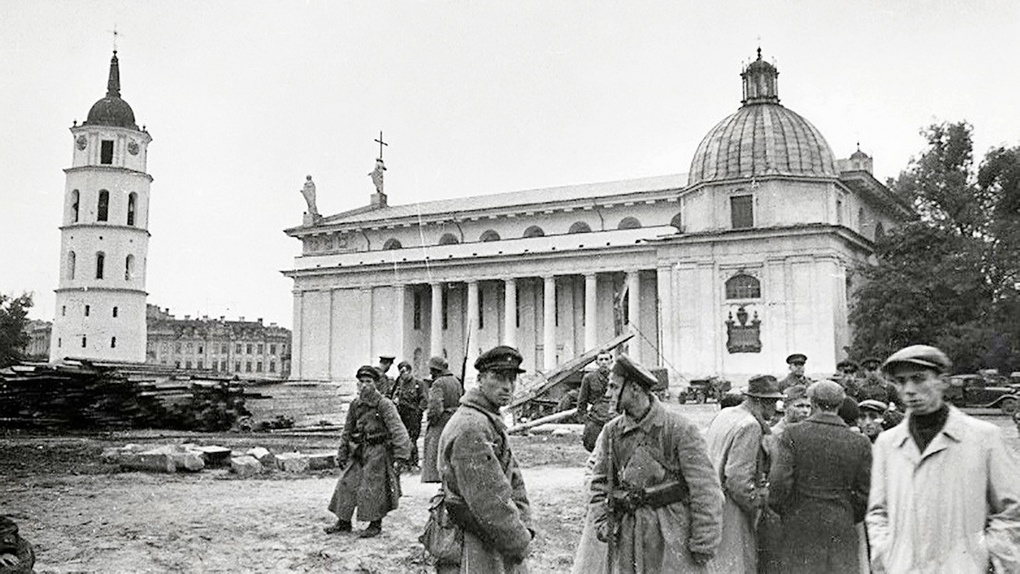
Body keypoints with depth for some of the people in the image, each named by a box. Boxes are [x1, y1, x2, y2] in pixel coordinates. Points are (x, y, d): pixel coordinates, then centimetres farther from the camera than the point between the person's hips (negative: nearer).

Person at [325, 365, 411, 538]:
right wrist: (342, 454, 17)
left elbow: (397, 429, -19)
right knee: (346, 484, 7)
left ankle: (375, 525, 14)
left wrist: (401, 453, -27)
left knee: (373, 488, -3)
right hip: (358, 451, 6)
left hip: (378, 451, -6)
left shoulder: (384, 404, -13)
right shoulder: (355, 405, 7)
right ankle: (344, 522, 21)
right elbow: (347, 431, 17)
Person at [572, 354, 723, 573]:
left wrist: (703, 545, -11)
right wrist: (602, 520, -5)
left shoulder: (680, 430, -9)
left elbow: (705, 490, -9)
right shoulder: (611, 432, 6)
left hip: (673, 537, -4)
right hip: (627, 537, 4)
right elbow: (599, 483, 12)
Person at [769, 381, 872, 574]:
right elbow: (866, 495, 2)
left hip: (800, 529, -1)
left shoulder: (792, 434, -5)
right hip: (843, 533, 1)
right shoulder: (860, 443, 1)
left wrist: (782, 511, 7)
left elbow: (778, 483, -11)